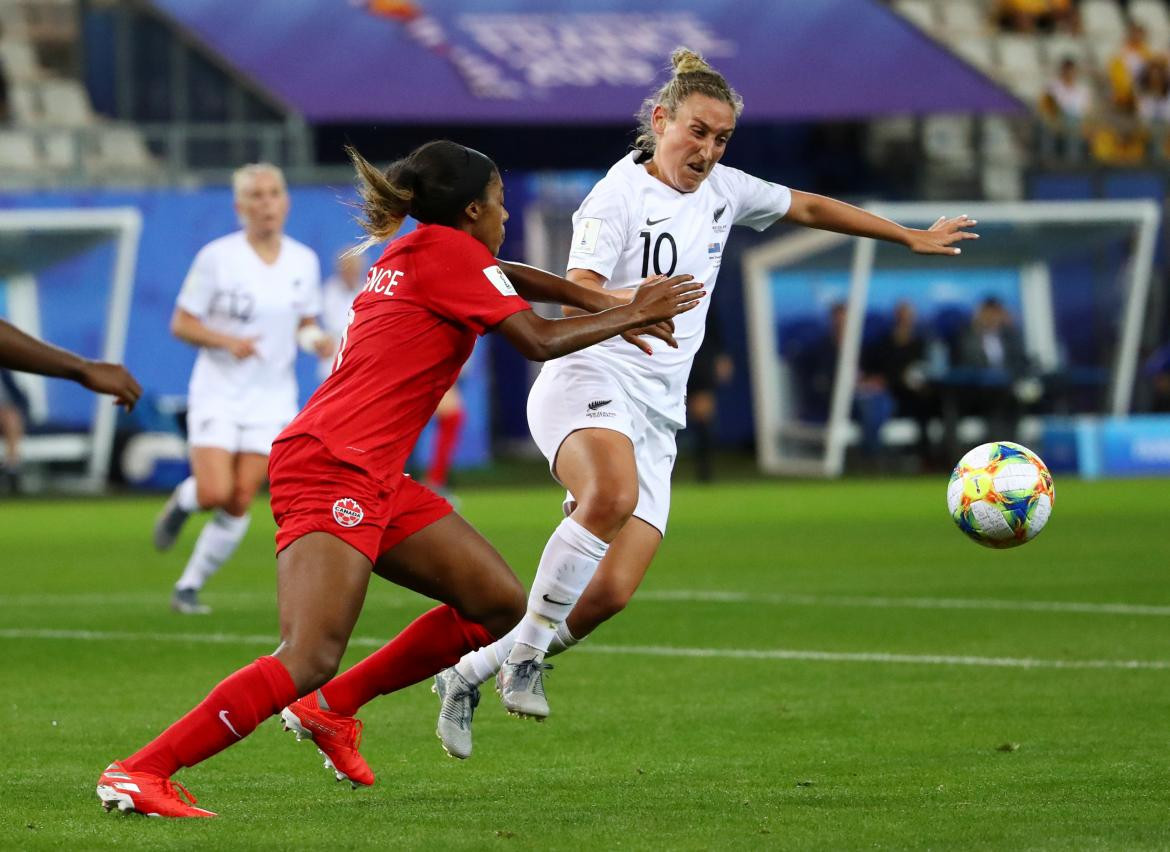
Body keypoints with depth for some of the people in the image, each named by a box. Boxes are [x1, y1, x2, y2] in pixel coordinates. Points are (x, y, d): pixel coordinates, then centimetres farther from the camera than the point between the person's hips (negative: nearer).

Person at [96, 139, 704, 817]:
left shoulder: (416, 253, 19)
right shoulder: (447, 250, -6)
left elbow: (503, 275, 37)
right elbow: (539, 341, -9)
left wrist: (603, 301, 26)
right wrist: (631, 316, 3)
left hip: (375, 480, 10)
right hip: (329, 472, -10)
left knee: (500, 602, 10)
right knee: (309, 661, -23)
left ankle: (331, 709, 16)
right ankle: (140, 773, -23)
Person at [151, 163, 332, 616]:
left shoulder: (304, 262, 2)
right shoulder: (217, 257, -9)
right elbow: (181, 324, -6)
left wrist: (315, 339, -8)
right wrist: (227, 341, -22)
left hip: (271, 397, 3)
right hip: (217, 392, -3)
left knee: (240, 504, -5)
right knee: (215, 493, -18)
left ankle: (189, 586, 11)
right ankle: (183, 500, 19)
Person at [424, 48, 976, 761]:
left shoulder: (721, 191, 14)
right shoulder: (619, 196, -7)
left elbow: (809, 207, 31)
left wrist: (912, 237, 35)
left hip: (657, 417, 6)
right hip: (588, 384, -6)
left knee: (611, 595, -10)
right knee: (615, 495, -40)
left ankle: (469, 674, 9)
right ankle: (526, 648, -25)